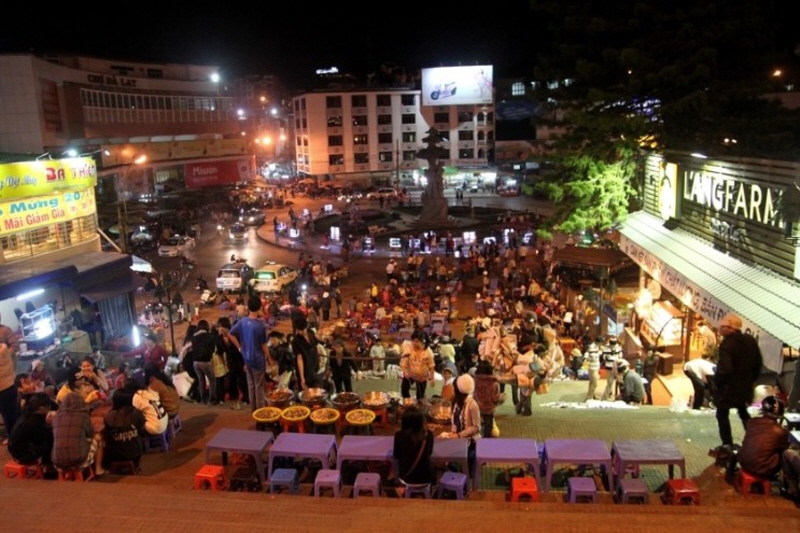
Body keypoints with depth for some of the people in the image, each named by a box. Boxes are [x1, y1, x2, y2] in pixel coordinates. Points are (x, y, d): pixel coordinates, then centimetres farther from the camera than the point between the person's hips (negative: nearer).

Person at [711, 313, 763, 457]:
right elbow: (758, 363, 10)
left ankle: (727, 445, 11)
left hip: (728, 386, -8)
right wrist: (751, 378, 20)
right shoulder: (750, 340, 0)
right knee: (744, 413, 25)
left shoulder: (727, 344, -25)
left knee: (722, 415, 7)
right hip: (745, 385, 8)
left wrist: (717, 381, -12)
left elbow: (725, 369, -28)